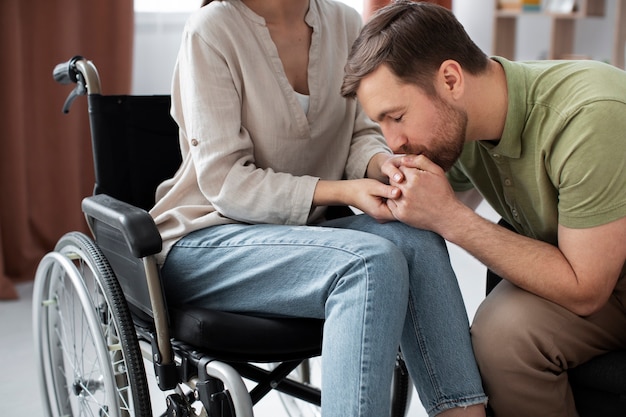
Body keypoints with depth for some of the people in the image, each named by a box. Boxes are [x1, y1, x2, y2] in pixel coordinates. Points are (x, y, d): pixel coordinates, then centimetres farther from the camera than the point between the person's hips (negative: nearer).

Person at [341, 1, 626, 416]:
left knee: (504, 328, -27)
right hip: (576, 271, 5)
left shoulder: (591, 117, -31)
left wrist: (449, 216, -28)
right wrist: (406, 192, -16)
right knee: (500, 327, -23)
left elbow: (583, 290, -25)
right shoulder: (456, 124, -9)